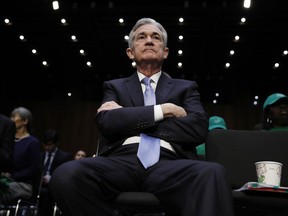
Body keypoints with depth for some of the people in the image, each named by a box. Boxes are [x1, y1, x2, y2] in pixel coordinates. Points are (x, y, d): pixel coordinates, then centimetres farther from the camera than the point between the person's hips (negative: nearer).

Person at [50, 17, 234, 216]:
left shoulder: (185, 88, 20)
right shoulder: (115, 87, 22)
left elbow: (198, 129, 1)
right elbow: (106, 123, 2)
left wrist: (128, 118, 1)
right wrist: (163, 110, -2)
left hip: (168, 163, -2)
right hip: (122, 161, 3)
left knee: (213, 174, -36)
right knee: (67, 175, -30)